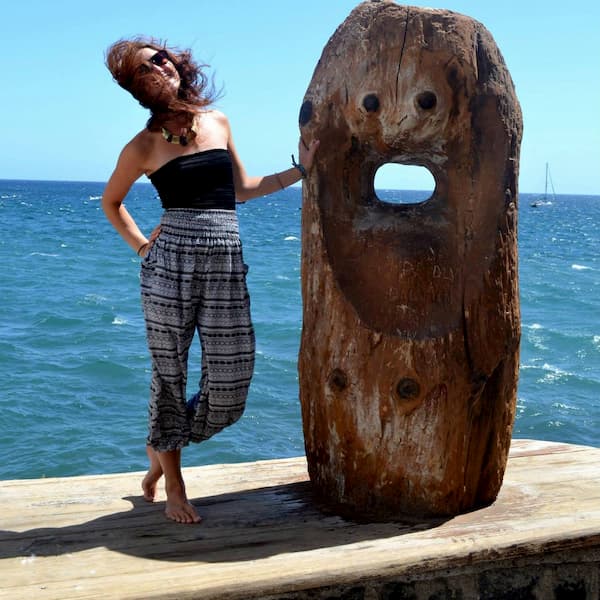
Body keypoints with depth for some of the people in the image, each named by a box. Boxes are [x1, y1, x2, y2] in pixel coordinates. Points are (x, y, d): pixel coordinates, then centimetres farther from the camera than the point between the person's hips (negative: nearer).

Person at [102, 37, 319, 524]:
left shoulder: (217, 122, 12)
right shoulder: (145, 146, 2)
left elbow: (240, 189, 21)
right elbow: (111, 202, 16)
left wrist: (300, 170, 19)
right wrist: (140, 245, 5)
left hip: (226, 268, 3)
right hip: (170, 265, -3)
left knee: (231, 388, 3)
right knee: (170, 377, 4)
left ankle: (162, 445, 30)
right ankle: (174, 487, 23)